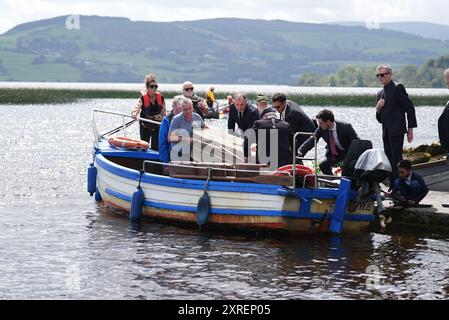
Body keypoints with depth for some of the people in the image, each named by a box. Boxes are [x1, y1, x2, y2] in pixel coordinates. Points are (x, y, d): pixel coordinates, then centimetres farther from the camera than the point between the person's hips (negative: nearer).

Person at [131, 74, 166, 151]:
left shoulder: (160, 98, -1)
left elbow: (163, 113, 9)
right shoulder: (142, 98, -13)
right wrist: (134, 114, -50)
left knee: (156, 147, 1)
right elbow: (137, 107, -28)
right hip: (145, 126, -2)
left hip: (157, 127, 2)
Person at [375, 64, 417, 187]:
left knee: (396, 159, -12)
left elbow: (410, 108, -7)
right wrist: (378, 109, -1)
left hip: (396, 131, -8)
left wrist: (410, 129, -11)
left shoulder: (397, 88, -5)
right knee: (389, 160, 7)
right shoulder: (380, 93, 20)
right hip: (386, 133, 8)